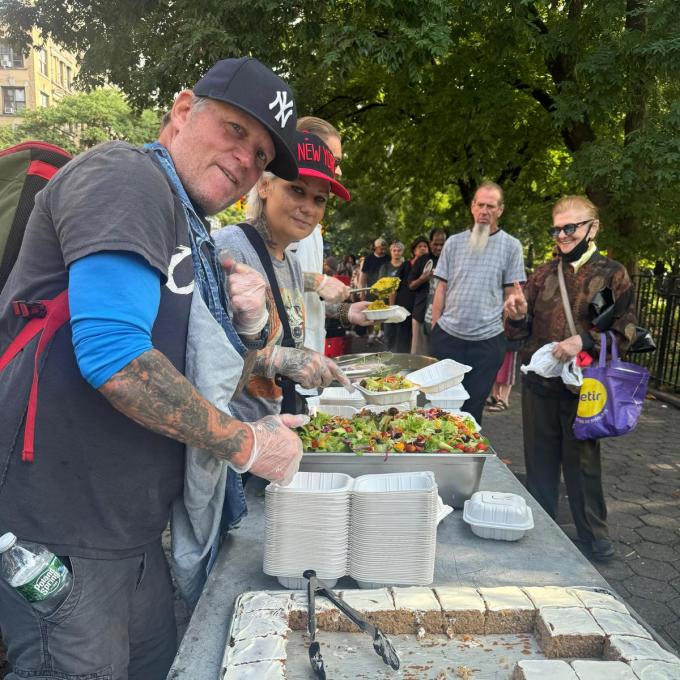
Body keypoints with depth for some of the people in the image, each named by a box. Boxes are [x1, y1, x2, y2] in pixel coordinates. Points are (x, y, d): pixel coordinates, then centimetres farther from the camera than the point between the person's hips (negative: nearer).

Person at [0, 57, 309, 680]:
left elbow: (214, 368, 20)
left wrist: (251, 322, -3)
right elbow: (113, 355, -28)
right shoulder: (125, 175, -15)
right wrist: (247, 444, -17)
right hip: (61, 529, -9)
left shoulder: (195, 238, 14)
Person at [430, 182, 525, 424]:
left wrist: (509, 335, -3)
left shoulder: (511, 246, 1)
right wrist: (434, 329, 3)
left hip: (487, 340, -2)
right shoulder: (454, 243, 6)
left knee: (472, 407, 9)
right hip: (447, 335, 2)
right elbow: (441, 289, 8)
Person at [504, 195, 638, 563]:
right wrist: (517, 315, -13)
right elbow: (519, 333, 9)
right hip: (538, 384, 4)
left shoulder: (612, 274, -3)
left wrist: (583, 342, -22)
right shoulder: (543, 274, 7)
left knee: (582, 460, 10)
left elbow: (624, 333, -6)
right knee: (539, 460, 14)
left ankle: (594, 532, 30)